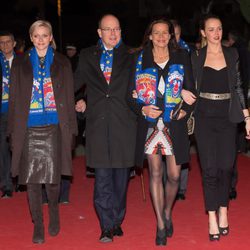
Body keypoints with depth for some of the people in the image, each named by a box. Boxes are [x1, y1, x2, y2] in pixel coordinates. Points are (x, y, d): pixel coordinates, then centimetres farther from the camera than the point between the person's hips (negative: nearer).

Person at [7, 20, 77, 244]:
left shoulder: (62, 63, 8)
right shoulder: (20, 64, 9)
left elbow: (69, 97, 7)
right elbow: (14, 98, 8)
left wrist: (70, 128, 1)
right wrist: (13, 131, 3)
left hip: (54, 127, -1)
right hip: (29, 128, 1)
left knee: (52, 177, -2)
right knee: (31, 179, 0)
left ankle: (54, 215, 25)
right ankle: (38, 226, 10)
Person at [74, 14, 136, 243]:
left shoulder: (129, 56, 8)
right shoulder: (87, 56, 11)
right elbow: (75, 83, 19)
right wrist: (78, 102, 8)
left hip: (124, 123, 0)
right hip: (98, 123, 0)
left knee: (121, 176, 6)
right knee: (102, 177, -4)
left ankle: (117, 221, 18)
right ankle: (107, 226, 0)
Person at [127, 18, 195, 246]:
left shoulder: (182, 57, 5)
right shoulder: (140, 59, 4)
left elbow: (190, 89, 7)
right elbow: (131, 94, 5)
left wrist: (186, 110, -9)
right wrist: (143, 109, -13)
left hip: (174, 124, 0)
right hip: (150, 123, 0)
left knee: (174, 175, 0)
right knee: (155, 174, 3)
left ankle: (167, 212, 29)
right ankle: (160, 225, 13)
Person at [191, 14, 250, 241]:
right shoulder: (196, 57, 2)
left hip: (227, 117, 1)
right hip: (205, 118, -1)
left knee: (226, 166, 3)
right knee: (210, 168, -3)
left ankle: (223, 210, 20)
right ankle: (212, 219, 2)